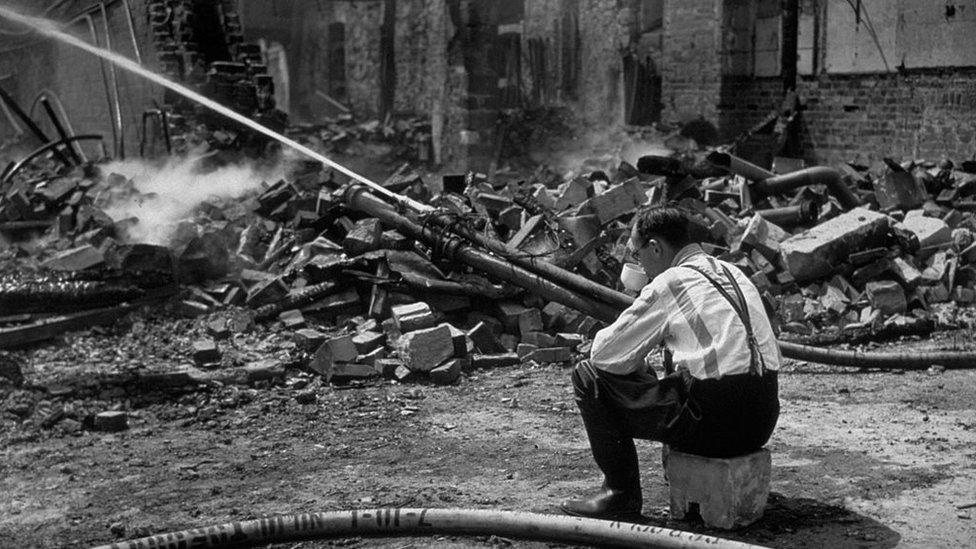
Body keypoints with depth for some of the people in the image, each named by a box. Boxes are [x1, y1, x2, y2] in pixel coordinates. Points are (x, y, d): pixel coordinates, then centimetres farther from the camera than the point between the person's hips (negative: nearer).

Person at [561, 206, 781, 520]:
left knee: (588, 376, 4)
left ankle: (622, 494, 8)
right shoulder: (734, 274, 17)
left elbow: (603, 353, -4)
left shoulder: (668, 283, -5)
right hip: (762, 425, 8)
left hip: (714, 424, -8)